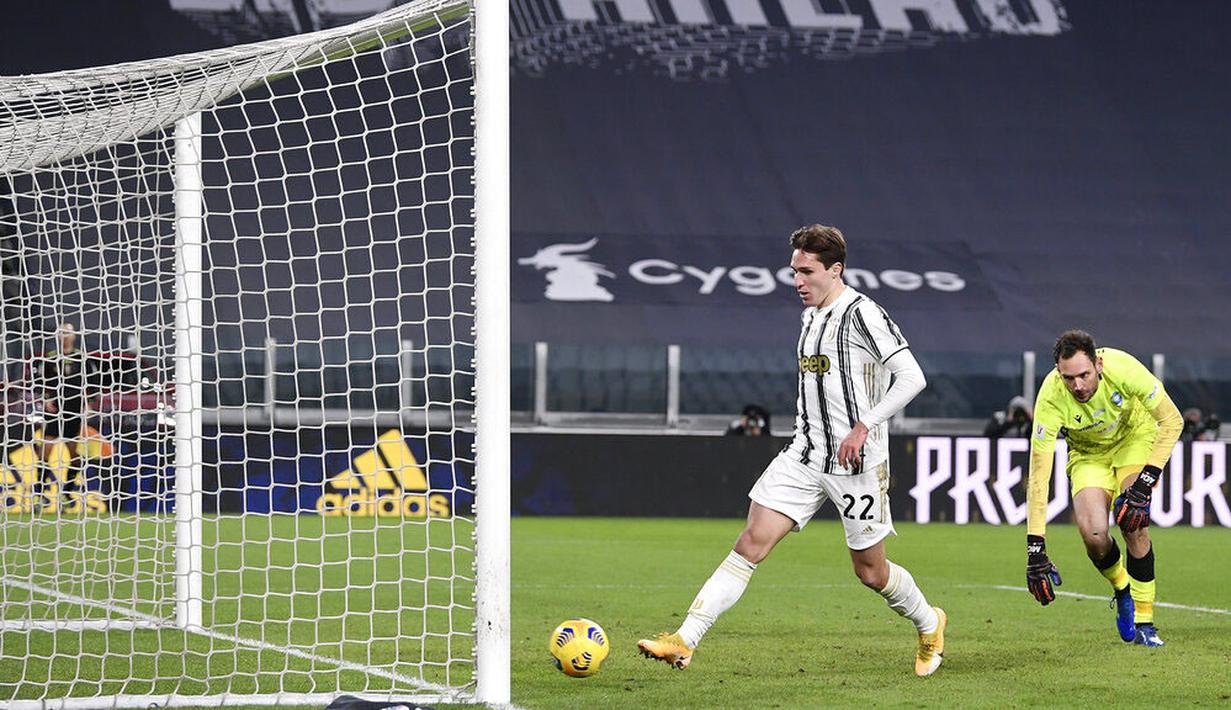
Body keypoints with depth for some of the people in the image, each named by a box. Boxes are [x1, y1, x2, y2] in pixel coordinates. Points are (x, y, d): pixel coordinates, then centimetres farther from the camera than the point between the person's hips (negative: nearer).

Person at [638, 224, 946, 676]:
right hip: (805, 454, 7)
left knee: (870, 571, 5)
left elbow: (911, 377, -17)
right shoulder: (810, 315, 13)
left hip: (857, 461, -7)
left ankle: (929, 625, 35)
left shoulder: (862, 313, -13)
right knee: (751, 542, -7)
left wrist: (864, 427, -22)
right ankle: (685, 642, -15)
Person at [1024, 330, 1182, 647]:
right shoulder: (1051, 398, -33)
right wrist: (1035, 547, -35)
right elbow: (1038, 476, -31)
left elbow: (1171, 420, -22)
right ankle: (1123, 592, 12)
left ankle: (1143, 622, -8)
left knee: (1133, 523, -22)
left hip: (1136, 435, -1)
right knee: (1092, 533, -20)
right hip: (1088, 453, 1)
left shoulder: (1122, 368, -34)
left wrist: (1145, 482, -31)